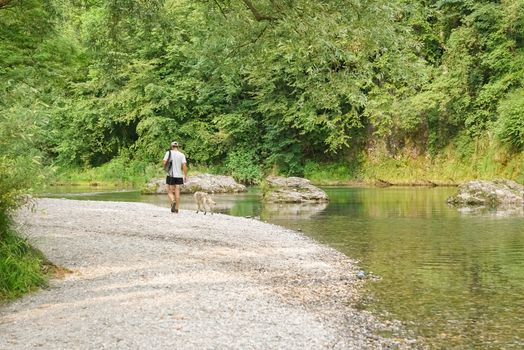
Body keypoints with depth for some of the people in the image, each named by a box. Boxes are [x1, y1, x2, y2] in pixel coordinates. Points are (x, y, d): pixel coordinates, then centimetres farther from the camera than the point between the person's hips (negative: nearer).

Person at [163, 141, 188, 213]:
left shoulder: (168, 153, -2)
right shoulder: (182, 155, 2)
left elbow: (165, 163, -10)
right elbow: (184, 165, -4)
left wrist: (164, 167, 12)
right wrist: (185, 176, -1)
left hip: (171, 175, -2)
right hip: (179, 175, 2)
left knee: (170, 192, 6)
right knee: (177, 192, 7)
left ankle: (173, 202, -22)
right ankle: (176, 209, 6)